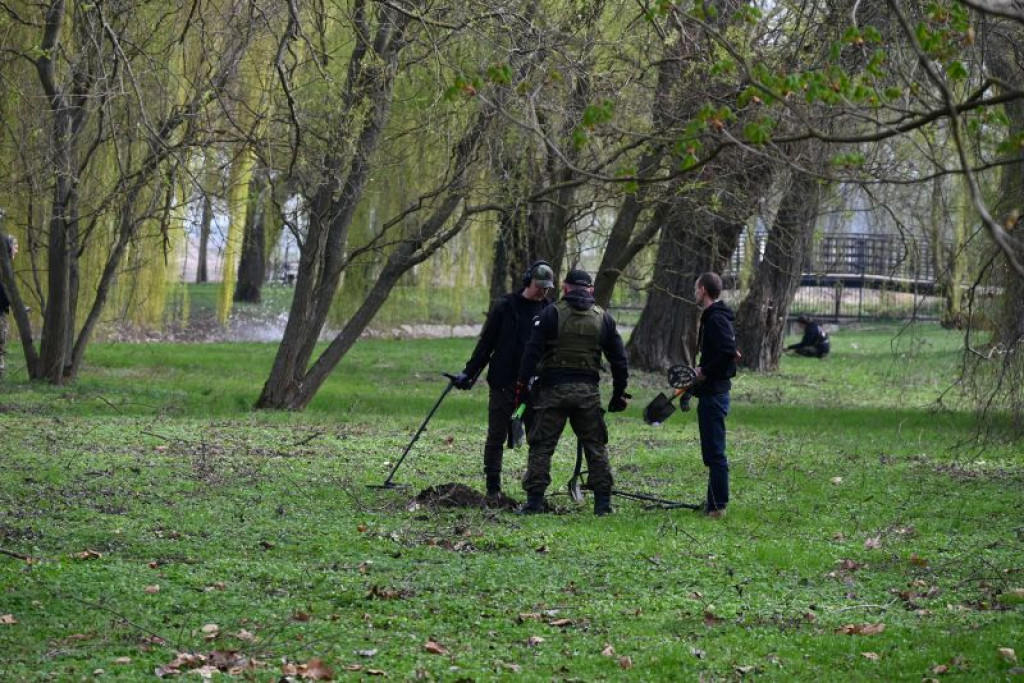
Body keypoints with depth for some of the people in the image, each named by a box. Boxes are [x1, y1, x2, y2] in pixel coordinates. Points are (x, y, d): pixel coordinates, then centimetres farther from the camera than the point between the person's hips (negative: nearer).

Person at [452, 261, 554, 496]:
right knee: (496, 437, 3)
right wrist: (469, 372, 0)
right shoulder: (505, 307, -1)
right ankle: (493, 486, 9)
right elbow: (486, 344, 4)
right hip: (503, 386, -2)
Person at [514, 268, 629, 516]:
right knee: (596, 446, 11)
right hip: (588, 391, 2)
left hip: (553, 389, -2)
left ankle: (535, 500, 0)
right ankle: (603, 502, 9)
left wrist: (523, 384, -3)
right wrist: (619, 392, 18)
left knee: (541, 445, 4)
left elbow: (533, 351, -7)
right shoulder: (603, 318, 8)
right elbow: (619, 358, 11)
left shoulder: (552, 314, -1)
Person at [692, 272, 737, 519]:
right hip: (712, 392, 11)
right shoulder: (713, 317, 16)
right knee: (712, 450, 15)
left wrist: (705, 372, -16)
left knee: (714, 451, -8)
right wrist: (702, 371, 10)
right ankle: (714, 501, 20)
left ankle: (718, 504, -6)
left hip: (714, 393, -11)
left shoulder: (716, 319, -15)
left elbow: (728, 352, -26)